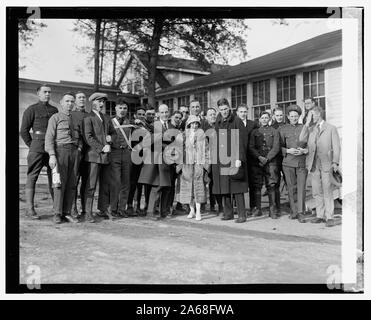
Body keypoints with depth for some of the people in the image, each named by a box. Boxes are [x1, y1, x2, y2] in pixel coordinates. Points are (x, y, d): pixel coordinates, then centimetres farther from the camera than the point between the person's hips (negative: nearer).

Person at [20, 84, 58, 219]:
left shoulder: (54, 110, 17)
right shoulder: (31, 109, 4)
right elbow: (23, 131, 2)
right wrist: (32, 145, 1)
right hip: (37, 145, -4)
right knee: (32, 176, -3)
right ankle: (30, 208, -1)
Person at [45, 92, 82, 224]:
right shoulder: (55, 118, 3)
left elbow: (80, 136, 26)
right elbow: (49, 138, -5)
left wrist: (80, 147, 6)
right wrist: (52, 155, -16)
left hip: (74, 151, 5)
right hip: (60, 150, -5)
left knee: (72, 183, 1)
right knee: (60, 182, -7)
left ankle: (67, 213, 7)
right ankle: (57, 214, 0)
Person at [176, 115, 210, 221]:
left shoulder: (201, 135, 5)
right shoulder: (182, 136, 7)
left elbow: (206, 151, 7)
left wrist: (206, 164, 0)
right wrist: (179, 164, 1)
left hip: (198, 163, -2)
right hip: (186, 164, 2)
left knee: (198, 186, -7)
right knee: (188, 187, 4)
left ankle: (198, 211, -4)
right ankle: (191, 210, 15)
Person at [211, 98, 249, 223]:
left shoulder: (237, 121, -3)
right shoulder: (218, 123, 14)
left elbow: (242, 141, -9)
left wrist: (239, 158, -17)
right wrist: (213, 156, 9)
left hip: (234, 159, -5)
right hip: (220, 160, 6)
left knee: (237, 188, -5)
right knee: (223, 187, 7)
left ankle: (241, 214, 1)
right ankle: (228, 213, 17)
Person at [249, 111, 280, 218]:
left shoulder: (274, 132, 10)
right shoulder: (254, 132, 14)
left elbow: (276, 148, 1)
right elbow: (251, 147, 6)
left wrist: (267, 159, -10)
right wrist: (259, 157, -9)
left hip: (270, 162, -1)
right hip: (257, 162, 2)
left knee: (271, 186, -4)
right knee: (256, 185, 0)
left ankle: (272, 210, 1)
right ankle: (257, 209, 8)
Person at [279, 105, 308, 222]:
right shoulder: (283, 129, 9)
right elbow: (279, 146, 9)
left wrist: (303, 151, -7)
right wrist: (288, 151, -8)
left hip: (302, 162, -1)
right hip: (288, 162, 1)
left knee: (301, 187, -7)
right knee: (291, 188, 4)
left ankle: (301, 212, -3)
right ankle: (294, 211, 15)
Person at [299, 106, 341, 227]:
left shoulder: (331, 128, 5)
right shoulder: (310, 129, 16)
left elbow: (336, 147, 0)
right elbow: (302, 139, -1)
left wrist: (335, 162, -11)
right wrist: (307, 124, -2)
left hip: (326, 163, -4)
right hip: (314, 163, 4)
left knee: (327, 191, -4)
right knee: (317, 192, 6)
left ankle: (329, 217, 0)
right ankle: (320, 215, 14)